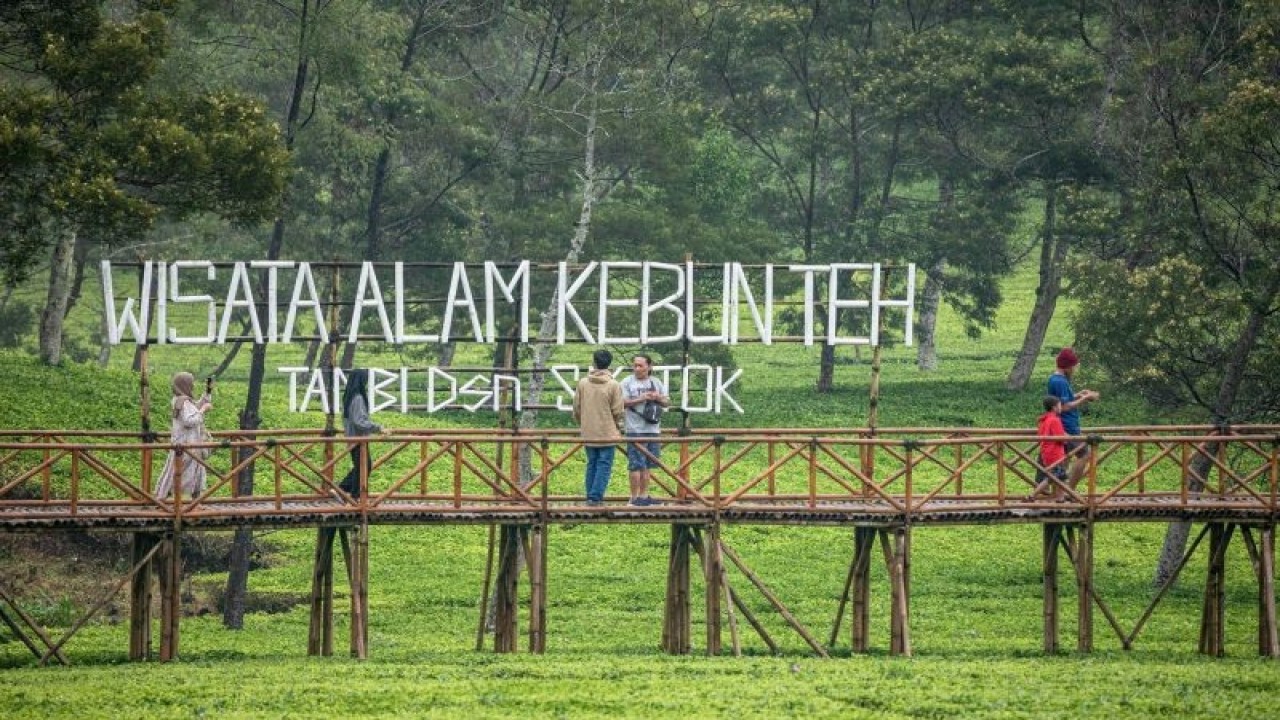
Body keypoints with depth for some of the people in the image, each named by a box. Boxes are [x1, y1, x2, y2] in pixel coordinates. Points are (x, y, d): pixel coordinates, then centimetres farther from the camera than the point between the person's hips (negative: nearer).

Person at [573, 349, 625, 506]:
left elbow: (577, 408, 6)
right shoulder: (613, 385, -9)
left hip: (588, 433, 3)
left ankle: (591, 496, 15)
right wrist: (618, 426, 13)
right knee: (604, 465, 1)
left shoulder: (583, 383, 0)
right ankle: (596, 496, -6)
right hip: (607, 433, -3)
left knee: (592, 464, 13)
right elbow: (617, 411, -6)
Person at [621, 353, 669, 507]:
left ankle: (644, 495, 15)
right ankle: (635, 497, -3)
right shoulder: (627, 383, 0)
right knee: (636, 465, -6)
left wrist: (658, 398, -6)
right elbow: (623, 402, -9)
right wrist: (641, 399, -17)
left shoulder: (656, 383, 13)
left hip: (653, 429, 5)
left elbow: (667, 403, 15)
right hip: (636, 430, -5)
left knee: (647, 465, 9)